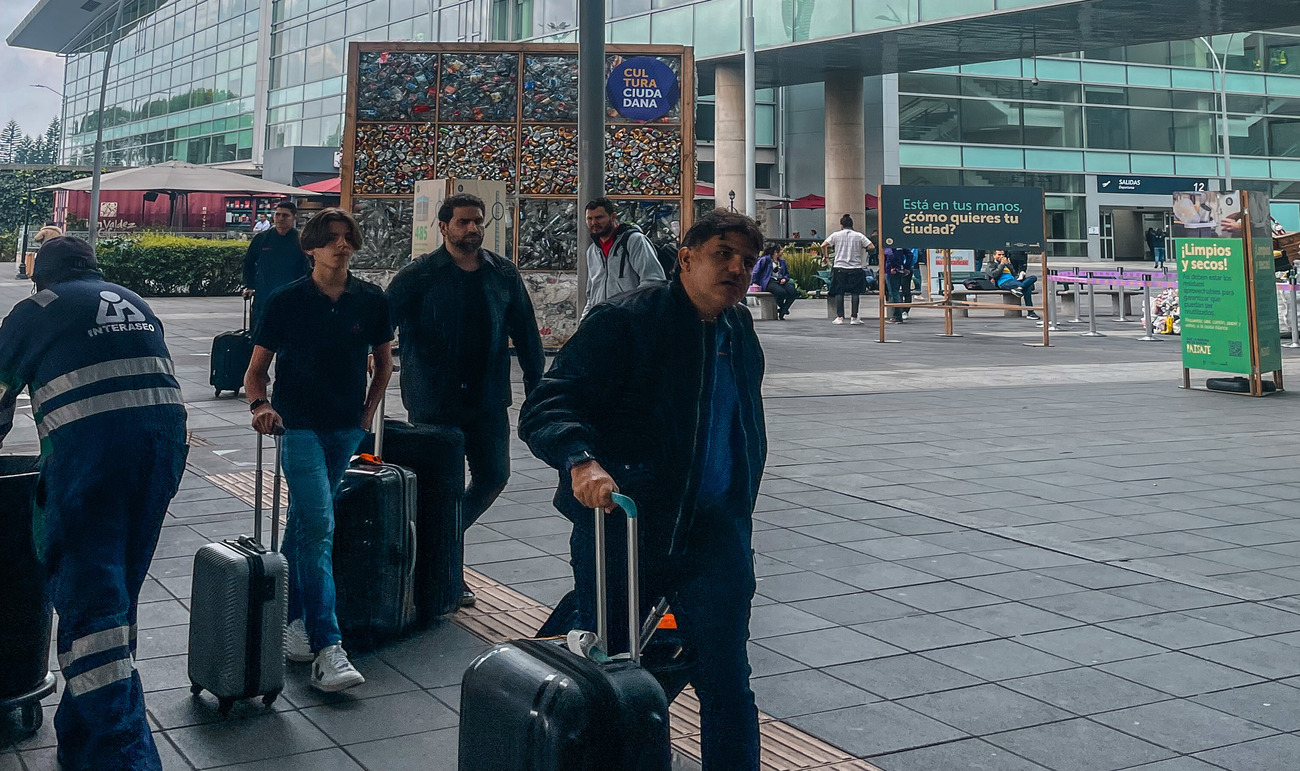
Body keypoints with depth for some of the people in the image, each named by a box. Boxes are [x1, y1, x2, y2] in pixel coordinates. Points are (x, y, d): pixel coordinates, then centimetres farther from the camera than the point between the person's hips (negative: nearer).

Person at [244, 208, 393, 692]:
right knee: (319, 526, -15)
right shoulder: (286, 301, -5)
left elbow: (383, 362, 17)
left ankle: (290, 621, 28)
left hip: (347, 430, 4)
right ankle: (327, 650, -18)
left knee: (303, 523, 15)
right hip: (299, 427, -3)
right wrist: (259, 404, -18)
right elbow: (256, 369, 1)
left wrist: (367, 414, 9)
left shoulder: (371, 301, 2)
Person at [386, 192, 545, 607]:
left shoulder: (503, 273, 6)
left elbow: (525, 331, 12)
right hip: (433, 401, -3)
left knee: (493, 475, 5)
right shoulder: (418, 275, -4)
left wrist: (536, 385, 10)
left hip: (487, 399, 4)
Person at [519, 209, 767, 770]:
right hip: (621, 528, -4)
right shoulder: (624, 322, -12)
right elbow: (544, 408, -20)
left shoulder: (740, 334, 9)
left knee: (726, 683, 2)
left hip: (712, 534, 4)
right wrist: (581, 460, -39)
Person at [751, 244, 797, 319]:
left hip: (780, 282, 6)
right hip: (770, 282, -6)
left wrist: (784, 278, 7)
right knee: (782, 292, -37)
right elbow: (756, 271, 2)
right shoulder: (765, 259, 3)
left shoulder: (782, 261, 23)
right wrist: (756, 283, -3)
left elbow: (787, 273, 30)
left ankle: (782, 312, -13)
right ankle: (781, 307, -3)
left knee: (793, 292, -24)